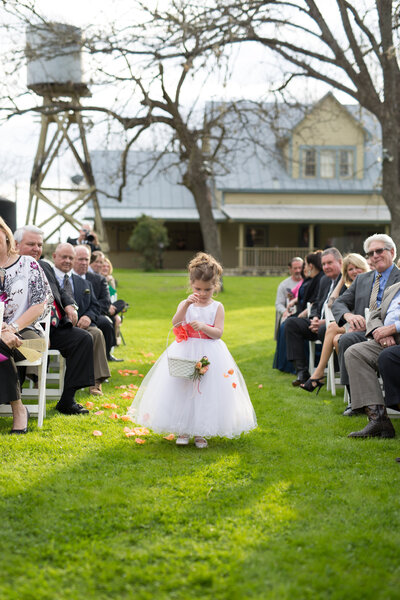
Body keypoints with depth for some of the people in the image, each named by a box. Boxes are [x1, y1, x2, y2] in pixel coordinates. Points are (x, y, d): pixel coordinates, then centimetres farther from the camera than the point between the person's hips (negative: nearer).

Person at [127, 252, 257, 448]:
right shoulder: (185, 304, 3)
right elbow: (175, 323, -14)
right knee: (182, 390, -1)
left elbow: (218, 333, -7)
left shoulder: (217, 307, 1)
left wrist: (203, 327, -25)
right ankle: (182, 431, 11)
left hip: (209, 355, -1)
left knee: (206, 392, -1)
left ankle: (200, 432, 12)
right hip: (185, 354, 1)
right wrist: (187, 305, -26)